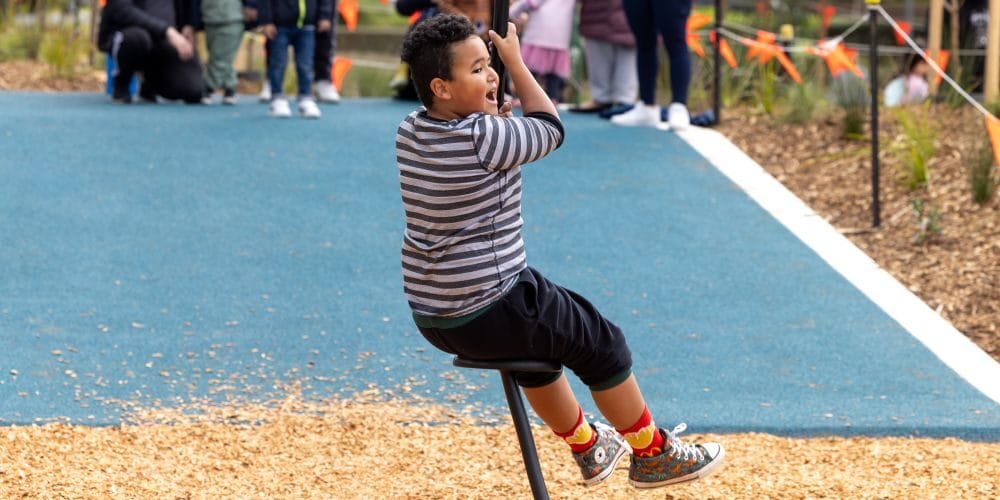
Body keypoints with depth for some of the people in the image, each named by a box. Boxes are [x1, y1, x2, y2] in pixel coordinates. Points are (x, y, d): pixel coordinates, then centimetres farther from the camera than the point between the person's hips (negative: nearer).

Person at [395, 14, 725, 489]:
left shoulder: (410, 133, 0)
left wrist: (493, 114, 10)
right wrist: (516, 62, 3)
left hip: (429, 316, 8)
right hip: (489, 315, -8)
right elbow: (549, 128, -5)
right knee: (601, 344, 12)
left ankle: (588, 449, 48)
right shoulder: (484, 138, -24)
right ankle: (653, 455, 28)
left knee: (540, 336, 34)